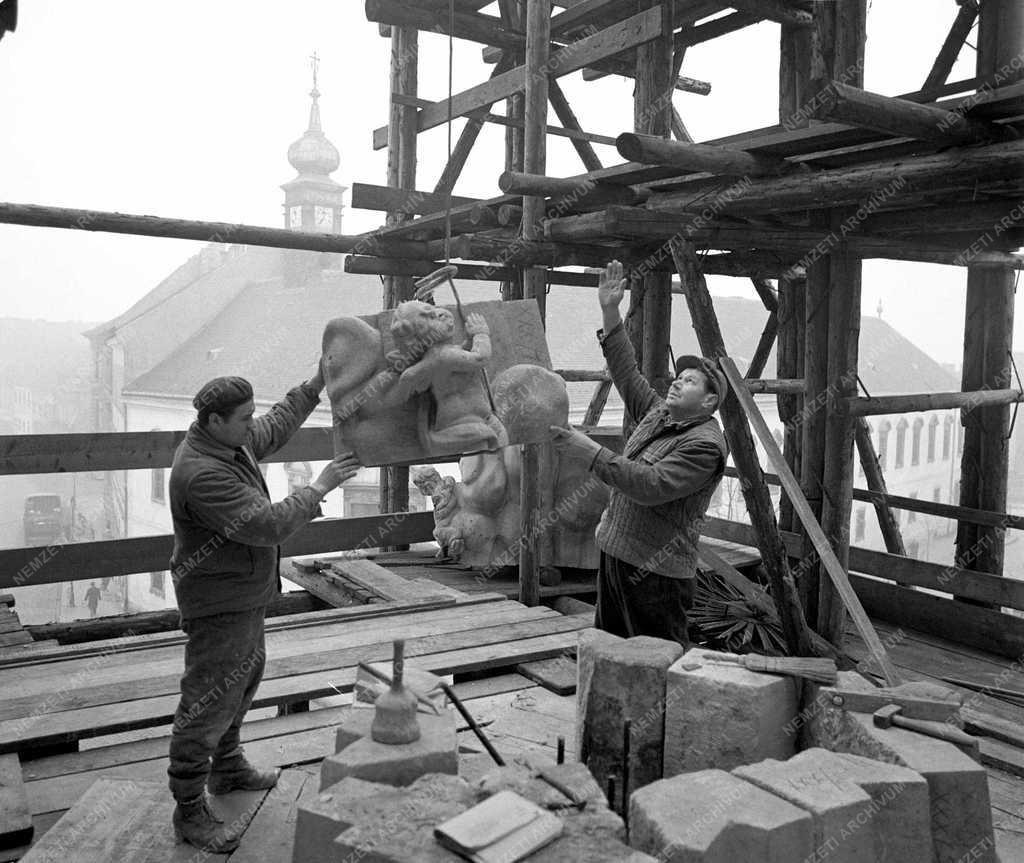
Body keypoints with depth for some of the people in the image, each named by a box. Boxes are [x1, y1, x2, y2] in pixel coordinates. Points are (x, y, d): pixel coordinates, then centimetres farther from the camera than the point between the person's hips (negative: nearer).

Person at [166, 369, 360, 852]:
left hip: (246, 595, 11)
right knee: (208, 704, -1)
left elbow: (276, 428, 19)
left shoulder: (230, 441, -1)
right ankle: (189, 812, 12)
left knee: (244, 679, 25)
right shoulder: (202, 473, -30)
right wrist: (319, 487, -27)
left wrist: (316, 385, 15)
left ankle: (227, 769, 44)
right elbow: (267, 526, -35)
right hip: (219, 604, -11)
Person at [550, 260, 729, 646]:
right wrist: (610, 313, 7)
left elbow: (652, 486, -27)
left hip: (656, 570, -9)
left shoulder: (705, 444, -16)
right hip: (615, 553, 9)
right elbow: (627, 372, 15)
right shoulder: (658, 414, 11)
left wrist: (588, 448, -27)